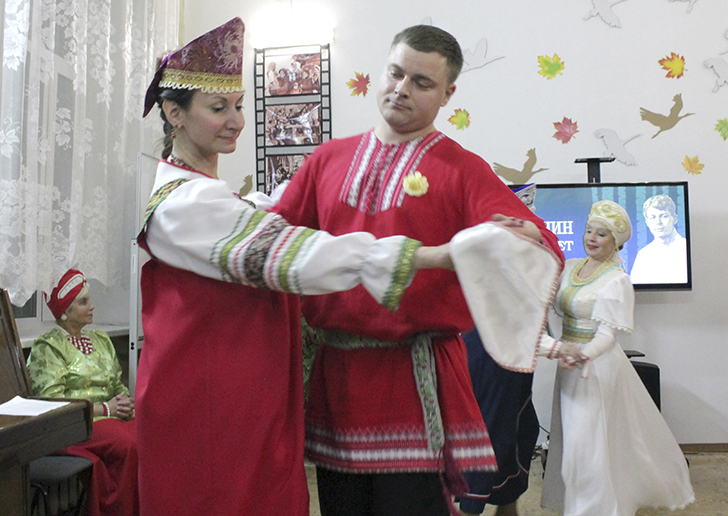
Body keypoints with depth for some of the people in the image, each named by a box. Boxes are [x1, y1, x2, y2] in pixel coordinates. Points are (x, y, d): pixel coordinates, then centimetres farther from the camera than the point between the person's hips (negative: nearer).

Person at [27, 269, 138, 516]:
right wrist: (104, 408, -13)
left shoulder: (101, 340, 21)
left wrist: (126, 403, 0)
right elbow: (51, 401, -9)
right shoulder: (47, 347, 1)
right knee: (130, 443, -34)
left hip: (112, 418, 6)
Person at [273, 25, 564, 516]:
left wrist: (524, 241, -30)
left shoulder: (463, 170, 0)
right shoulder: (328, 158, 12)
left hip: (416, 379, -3)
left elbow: (543, 253, -9)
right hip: (336, 373, 4)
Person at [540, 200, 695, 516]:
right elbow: (557, 307, 8)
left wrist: (583, 354, -34)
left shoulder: (617, 281, -12)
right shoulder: (570, 267, 7)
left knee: (586, 439, -4)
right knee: (572, 436, 15)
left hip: (597, 363, -6)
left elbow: (607, 334, -17)